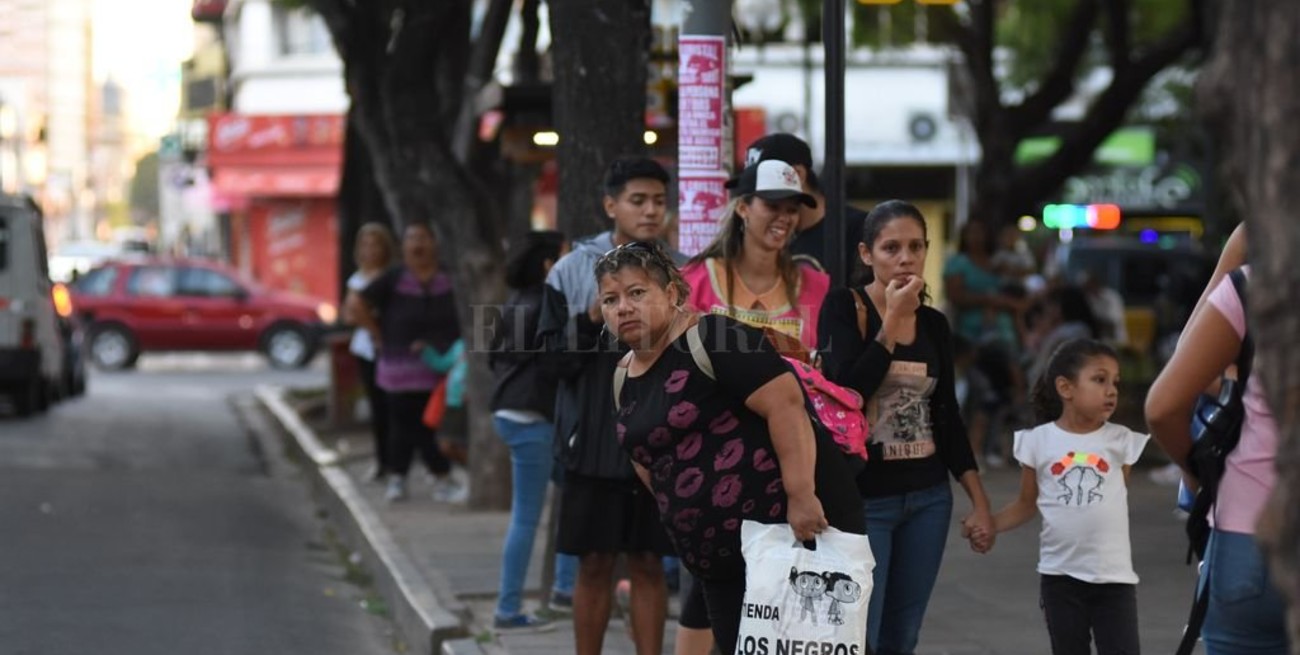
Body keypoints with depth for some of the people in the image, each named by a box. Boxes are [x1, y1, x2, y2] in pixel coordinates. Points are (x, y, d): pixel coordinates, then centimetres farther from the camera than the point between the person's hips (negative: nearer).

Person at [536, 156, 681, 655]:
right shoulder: (573, 271, 0)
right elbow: (555, 362, -2)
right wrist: (595, 316, -15)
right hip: (594, 443, -1)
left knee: (648, 564, 7)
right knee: (595, 565, 7)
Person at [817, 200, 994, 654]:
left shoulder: (934, 324, 9)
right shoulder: (843, 308, -5)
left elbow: (948, 417, 13)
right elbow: (848, 392, -18)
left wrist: (980, 502, 9)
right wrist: (893, 320, -15)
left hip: (929, 497, 5)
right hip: (862, 497, -5)